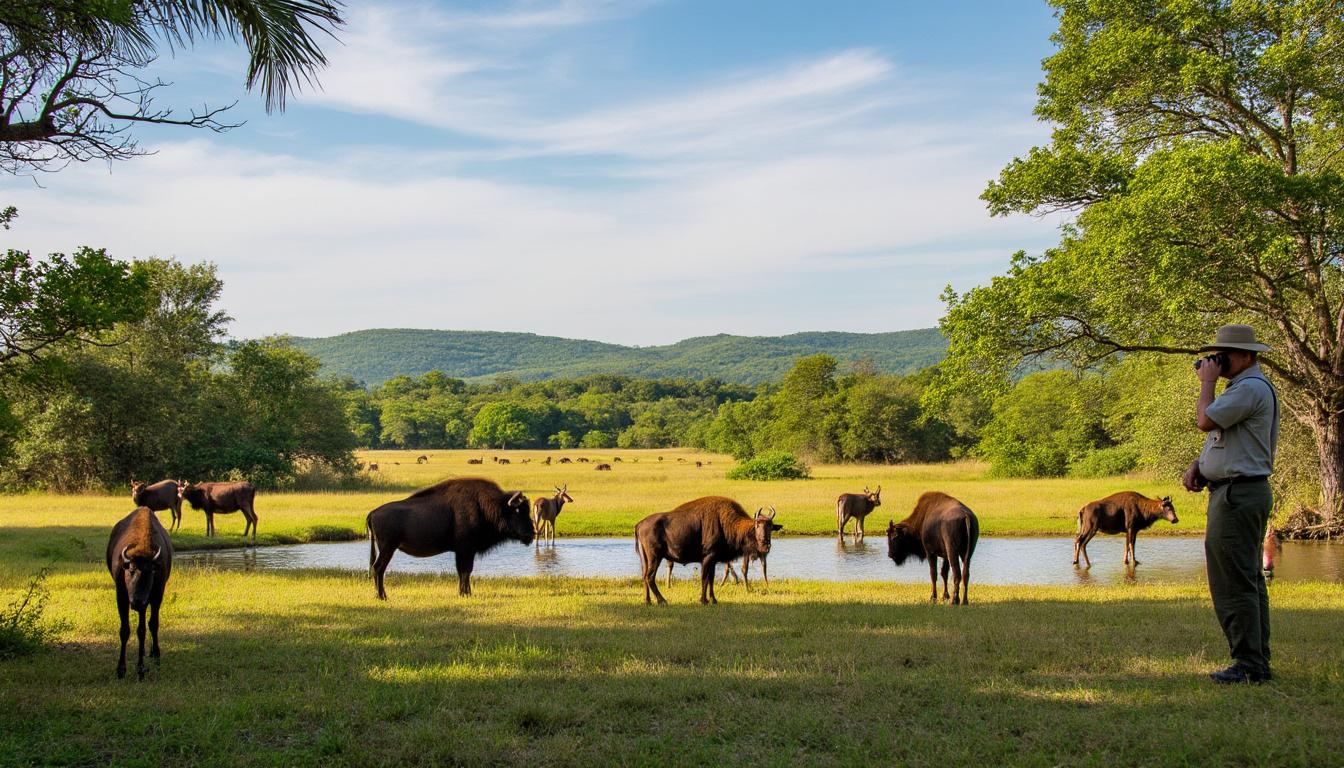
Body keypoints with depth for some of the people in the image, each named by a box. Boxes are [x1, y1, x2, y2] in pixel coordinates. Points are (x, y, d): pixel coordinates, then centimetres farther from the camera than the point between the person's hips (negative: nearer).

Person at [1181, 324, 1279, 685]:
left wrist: (1206, 383, -6)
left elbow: (1207, 421, -21)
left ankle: (1248, 665, -10)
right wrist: (1196, 466, 8)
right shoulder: (1243, 387, 20)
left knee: (1233, 583, -11)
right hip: (1241, 494, 11)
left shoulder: (1251, 388, -15)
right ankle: (1258, 663, 17)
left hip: (1238, 495, -11)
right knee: (1249, 581, 12)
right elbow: (1219, 435, 24)